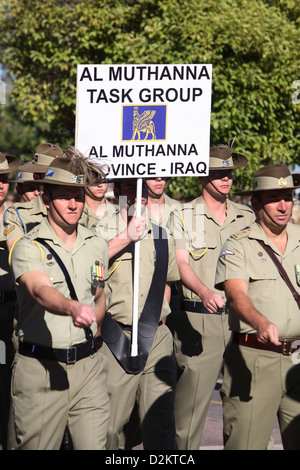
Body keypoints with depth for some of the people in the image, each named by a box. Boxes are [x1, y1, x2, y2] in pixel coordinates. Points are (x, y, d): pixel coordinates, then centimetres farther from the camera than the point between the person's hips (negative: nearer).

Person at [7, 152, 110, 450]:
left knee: (95, 444, -3)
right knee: (35, 444, 2)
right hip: (40, 367, -4)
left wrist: (94, 330, 13)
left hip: (89, 366, 4)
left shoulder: (98, 246, 10)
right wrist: (73, 308, -46)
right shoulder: (28, 247, -7)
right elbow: (41, 292, -27)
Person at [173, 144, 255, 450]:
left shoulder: (247, 216, 14)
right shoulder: (184, 215, 4)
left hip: (239, 318, 3)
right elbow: (181, 264, -7)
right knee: (192, 394, -6)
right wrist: (205, 293, -25)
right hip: (197, 319, -3)